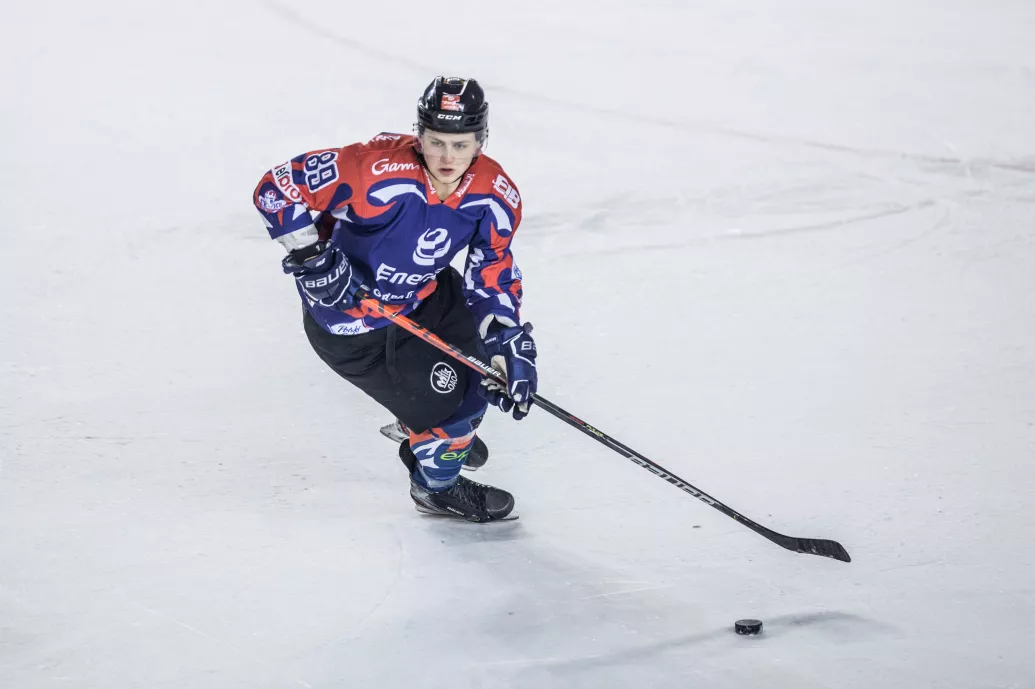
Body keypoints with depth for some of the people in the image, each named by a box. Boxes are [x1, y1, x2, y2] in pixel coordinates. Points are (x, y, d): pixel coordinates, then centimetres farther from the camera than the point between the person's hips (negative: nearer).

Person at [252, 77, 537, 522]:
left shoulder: (495, 195, -16)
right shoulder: (377, 171, -36)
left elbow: (493, 275, -4)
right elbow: (277, 188, -31)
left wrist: (507, 346, -12)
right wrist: (311, 258, -32)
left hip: (424, 291, 7)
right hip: (348, 314, -7)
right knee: (443, 397, -7)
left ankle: (450, 429, 47)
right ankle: (438, 485, 27)